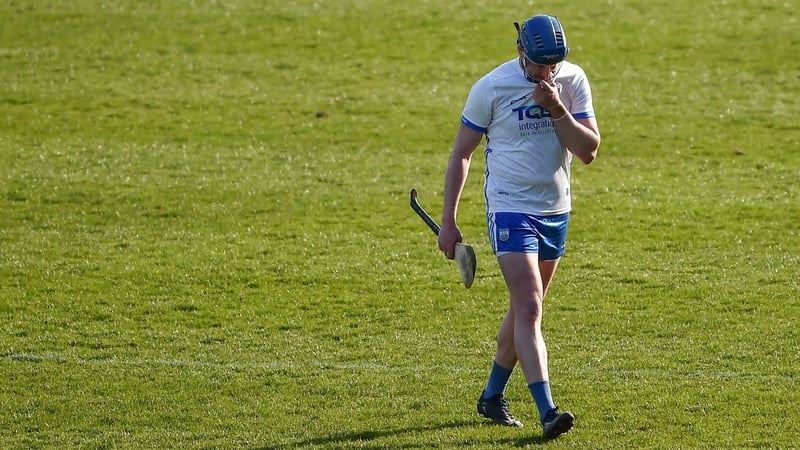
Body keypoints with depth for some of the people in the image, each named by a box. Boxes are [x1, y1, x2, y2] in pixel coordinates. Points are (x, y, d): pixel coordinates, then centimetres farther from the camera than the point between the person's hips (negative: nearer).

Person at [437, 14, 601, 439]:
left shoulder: (573, 81, -3)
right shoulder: (491, 88, -12)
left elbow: (589, 151, -7)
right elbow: (461, 154, -3)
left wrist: (557, 110, -21)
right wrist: (448, 221, -5)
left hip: (555, 212, 5)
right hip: (510, 211, -5)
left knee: (524, 309, 15)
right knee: (529, 310, -16)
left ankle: (492, 396, 31)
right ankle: (547, 412, -22)